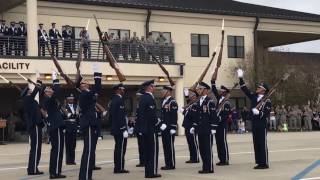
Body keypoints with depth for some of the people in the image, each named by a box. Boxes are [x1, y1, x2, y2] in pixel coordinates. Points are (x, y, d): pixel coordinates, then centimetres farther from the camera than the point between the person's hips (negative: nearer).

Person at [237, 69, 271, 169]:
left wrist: (259, 113, -28)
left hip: (262, 125, -7)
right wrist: (241, 79, 3)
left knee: (262, 143, -4)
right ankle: (259, 162, 13)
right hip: (254, 124, 7)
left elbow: (267, 114, -12)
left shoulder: (267, 101, -7)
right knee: (256, 144, 8)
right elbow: (245, 89, 10)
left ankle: (264, 163, 0)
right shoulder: (254, 96, 11)